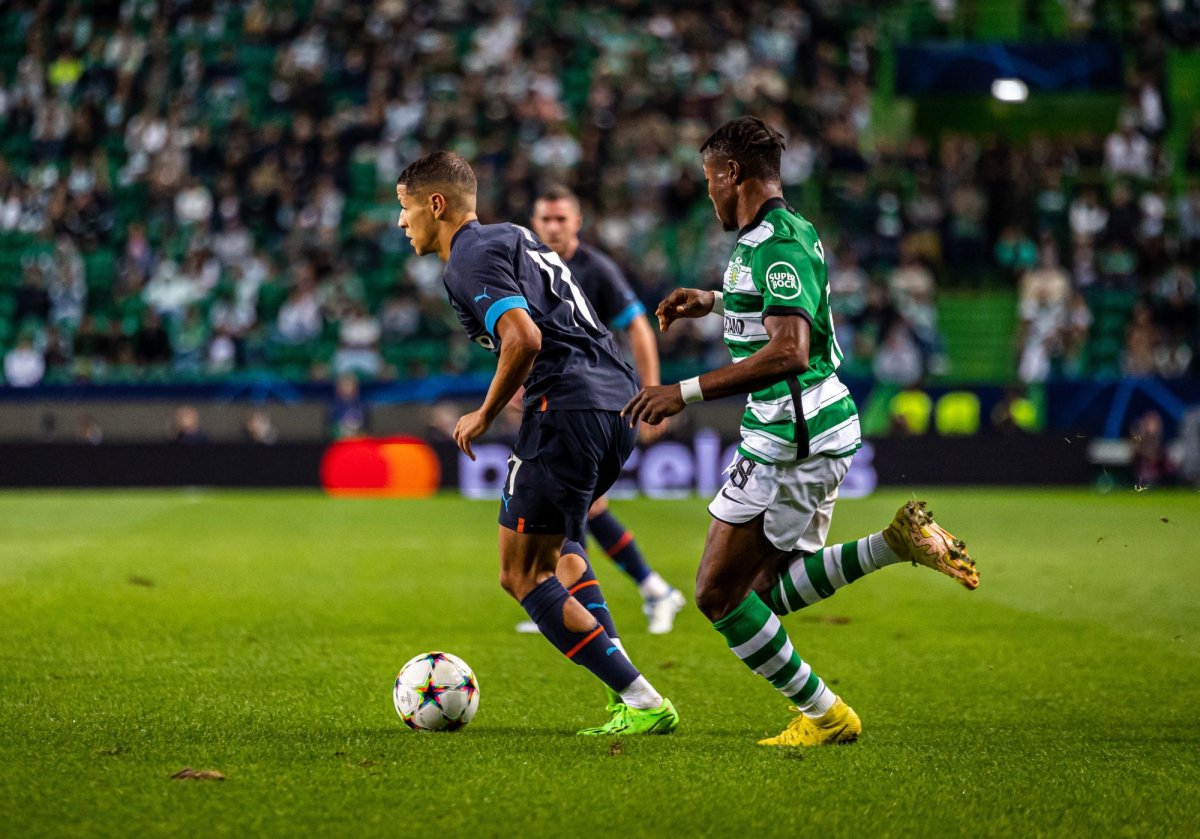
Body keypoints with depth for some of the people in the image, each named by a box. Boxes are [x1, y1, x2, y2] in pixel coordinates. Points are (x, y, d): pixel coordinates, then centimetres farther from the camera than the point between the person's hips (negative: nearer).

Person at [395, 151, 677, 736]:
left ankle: (642, 702, -9)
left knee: (522, 574, -1)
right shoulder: (510, 237, 24)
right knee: (555, 542, 30)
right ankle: (622, 678, 16)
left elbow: (524, 339, -20)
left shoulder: (469, 260, -6)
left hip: (568, 411, -10)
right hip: (619, 402, 10)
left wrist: (484, 416, -8)